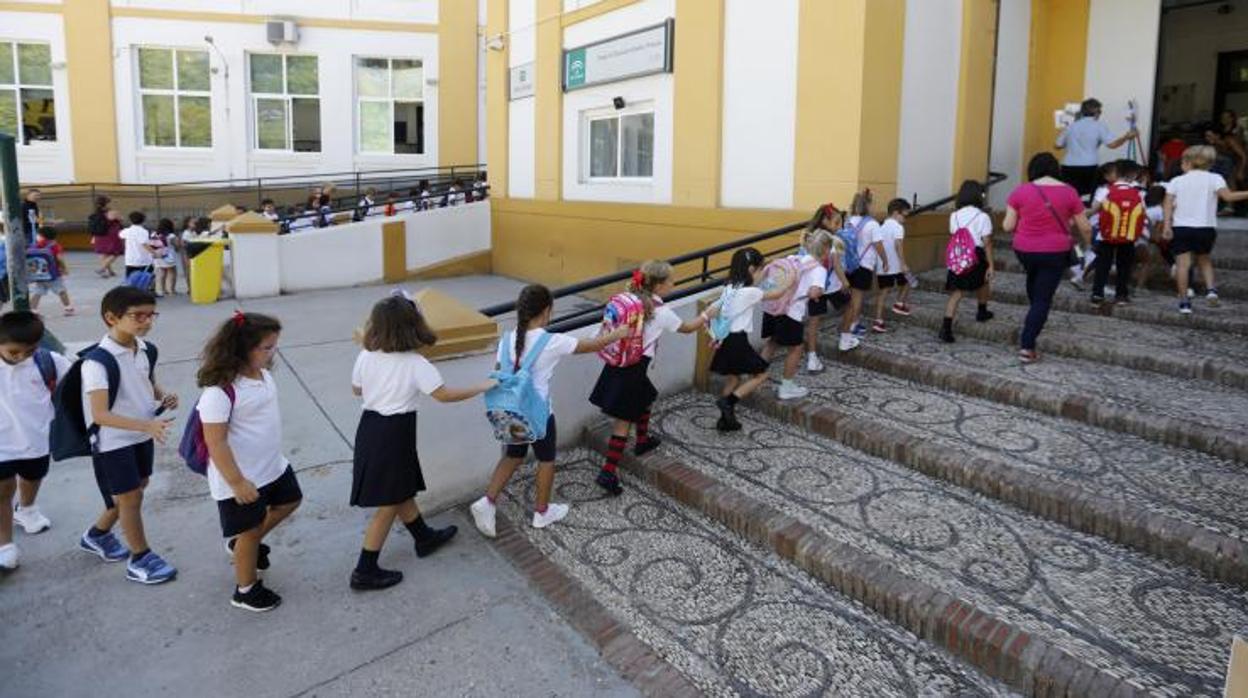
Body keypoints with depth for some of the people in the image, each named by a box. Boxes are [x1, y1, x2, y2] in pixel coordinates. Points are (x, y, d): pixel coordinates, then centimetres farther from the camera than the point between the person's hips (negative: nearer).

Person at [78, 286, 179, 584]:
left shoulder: (147, 350, -4)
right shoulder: (98, 361, -26)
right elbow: (100, 414, -30)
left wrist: (163, 396, -7)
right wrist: (147, 425, -41)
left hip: (142, 436, 7)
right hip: (113, 442, -7)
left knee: (135, 490, 22)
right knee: (130, 498, 5)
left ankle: (97, 534, 47)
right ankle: (140, 559, 24)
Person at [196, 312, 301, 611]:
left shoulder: (262, 374, -2)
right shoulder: (220, 391, -28)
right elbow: (216, 444, -26)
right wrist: (237, 482, -23)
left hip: (272, 466, 9)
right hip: (241, 477, -8)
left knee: (289, 501, 26)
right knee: (249, 531, 8)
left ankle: (242, 543, 44)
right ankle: (245, 590, 31)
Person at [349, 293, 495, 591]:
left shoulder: (366, 356, -2)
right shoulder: (415, 363, -19)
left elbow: (357, 390, 13)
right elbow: (444, 395, -19)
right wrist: (482, 387, -7)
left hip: (370, 427, 7)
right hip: (394, 433, -7)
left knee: (402, 491, 24)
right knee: (389, 504, 6)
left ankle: (425, 537, 44)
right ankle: (365, 571, 15)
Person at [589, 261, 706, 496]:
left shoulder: (633, 301, 4)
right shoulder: (662, 312, -11)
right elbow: (686, 328, 6)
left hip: (619, 363, 7)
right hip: (633, 369, -7)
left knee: (645, 399, 31)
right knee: (623, 422, -2)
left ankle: (643, 441, 50)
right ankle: (608, 472, -4)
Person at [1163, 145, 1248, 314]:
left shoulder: (1176, 181, 7)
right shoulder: (1214, 178, 3)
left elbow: (1169, 204, -4)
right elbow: (1228, 196, -11)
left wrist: (1167, 225, -10)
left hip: (1180, 227, -1)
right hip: (1206, 227, 1)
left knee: (1183, 263, -2)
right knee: (1204, 259, 22)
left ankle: (1184, 301, -5)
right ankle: (1210, 288, 2)